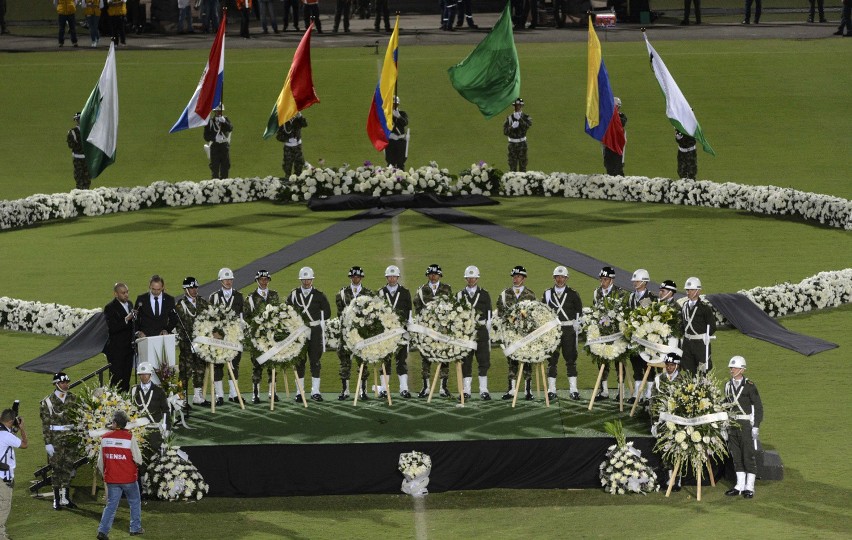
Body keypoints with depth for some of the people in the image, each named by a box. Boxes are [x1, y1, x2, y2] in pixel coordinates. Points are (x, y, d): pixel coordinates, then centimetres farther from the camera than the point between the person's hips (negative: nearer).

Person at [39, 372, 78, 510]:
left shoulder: (73, 399, 8)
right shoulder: (48, 402, -5)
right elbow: (45, 424, -7)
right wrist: (48, 443, -11)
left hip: (71, 437, 4)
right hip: (56, 438, -4)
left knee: (68, 467, 8)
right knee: (57, 468, 0)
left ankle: (65, 497, 16)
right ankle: (57, 500, 7)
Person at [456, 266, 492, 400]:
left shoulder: (484, 295, 8)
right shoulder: (460, 295, 10)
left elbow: (489, 316, 8)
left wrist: (488, 333, 2)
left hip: (481, 332, -1)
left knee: (483, 361, -1)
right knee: (465, 362, 0)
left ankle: (484, 390, 4)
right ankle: (466, 391, 5)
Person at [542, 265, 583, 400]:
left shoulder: (572, 294, 6)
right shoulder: (547, 294, 8)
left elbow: (579, 311, 8)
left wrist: (576, 325, -1)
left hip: (569, 330, -1)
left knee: (571, 359, 1)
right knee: (552, 360, 1)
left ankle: (573, 390, 4)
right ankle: (551, 390, 6)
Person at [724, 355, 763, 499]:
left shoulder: (749, 386, -8)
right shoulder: (728, 386, 10)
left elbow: (758, 407, -7)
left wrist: (756, 427, -12)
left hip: (747, 424, -6)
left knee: (748, 456, -4)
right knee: (736, 457, 8)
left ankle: (749, 487, 0)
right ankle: (740, 485, 15)